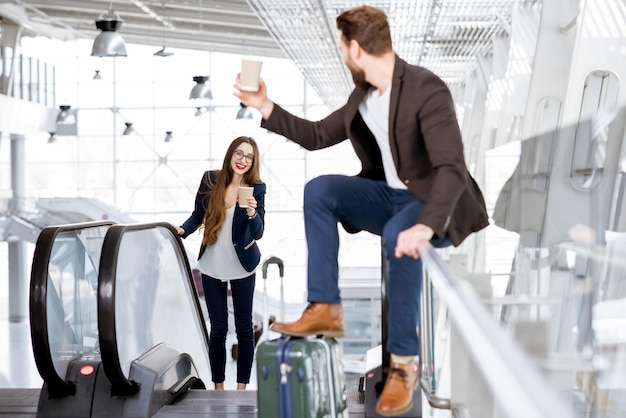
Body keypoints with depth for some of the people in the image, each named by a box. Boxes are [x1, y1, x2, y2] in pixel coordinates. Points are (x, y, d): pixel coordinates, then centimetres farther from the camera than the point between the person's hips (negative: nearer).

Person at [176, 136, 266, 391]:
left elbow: (258, 233, -13)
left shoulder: (256, 189, -9)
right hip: (212, 267, 1)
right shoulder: (210, 180, -5)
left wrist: (252, 213, -32)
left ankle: (242, 388, 14)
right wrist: (183, 230, -12)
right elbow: (198, 216, 6)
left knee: (244, 328, 6)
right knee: (218, 328, 6)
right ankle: (218, 387, 17)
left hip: (241, 267, -1)